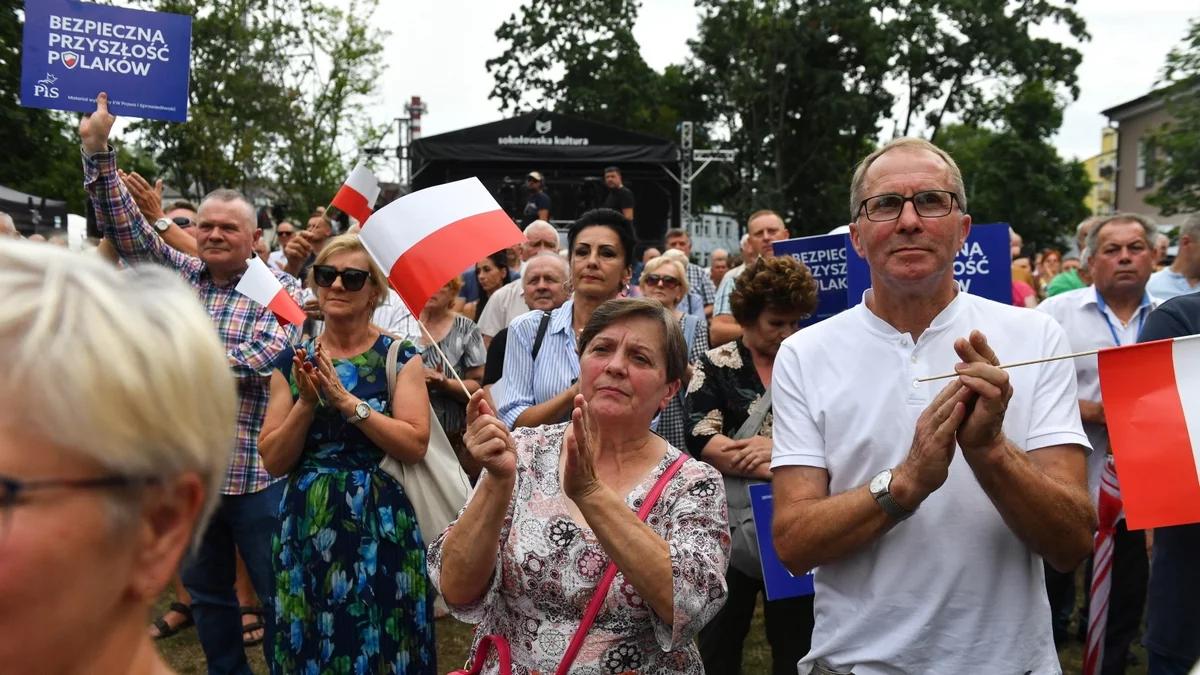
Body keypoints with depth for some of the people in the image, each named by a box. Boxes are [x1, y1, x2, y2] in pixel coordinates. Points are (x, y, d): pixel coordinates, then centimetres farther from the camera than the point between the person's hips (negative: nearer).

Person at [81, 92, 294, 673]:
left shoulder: (280, 290, -6)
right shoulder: (179, 276, 6)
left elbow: (258, 360, -19)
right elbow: (125, 225, -2)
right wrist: (97, 149, -12)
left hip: (255, 471, -4)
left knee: (277, 592, 7)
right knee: (207, 591, 18)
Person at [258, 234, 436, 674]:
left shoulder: (399, 356, -2)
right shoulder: (293, 361, 6)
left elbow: (414, 445, -14)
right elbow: (274, 462, 1)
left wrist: (344, 398, -17)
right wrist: (307, 402, -13)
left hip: (380, 523, -3)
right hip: (307, 525, 3)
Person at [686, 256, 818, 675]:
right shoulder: (716, 366, 0)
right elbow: (701, 439, -12)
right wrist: (779, 470, -18)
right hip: (733, 522, -2)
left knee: (796, 638, 12)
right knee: (719, 639, 10)